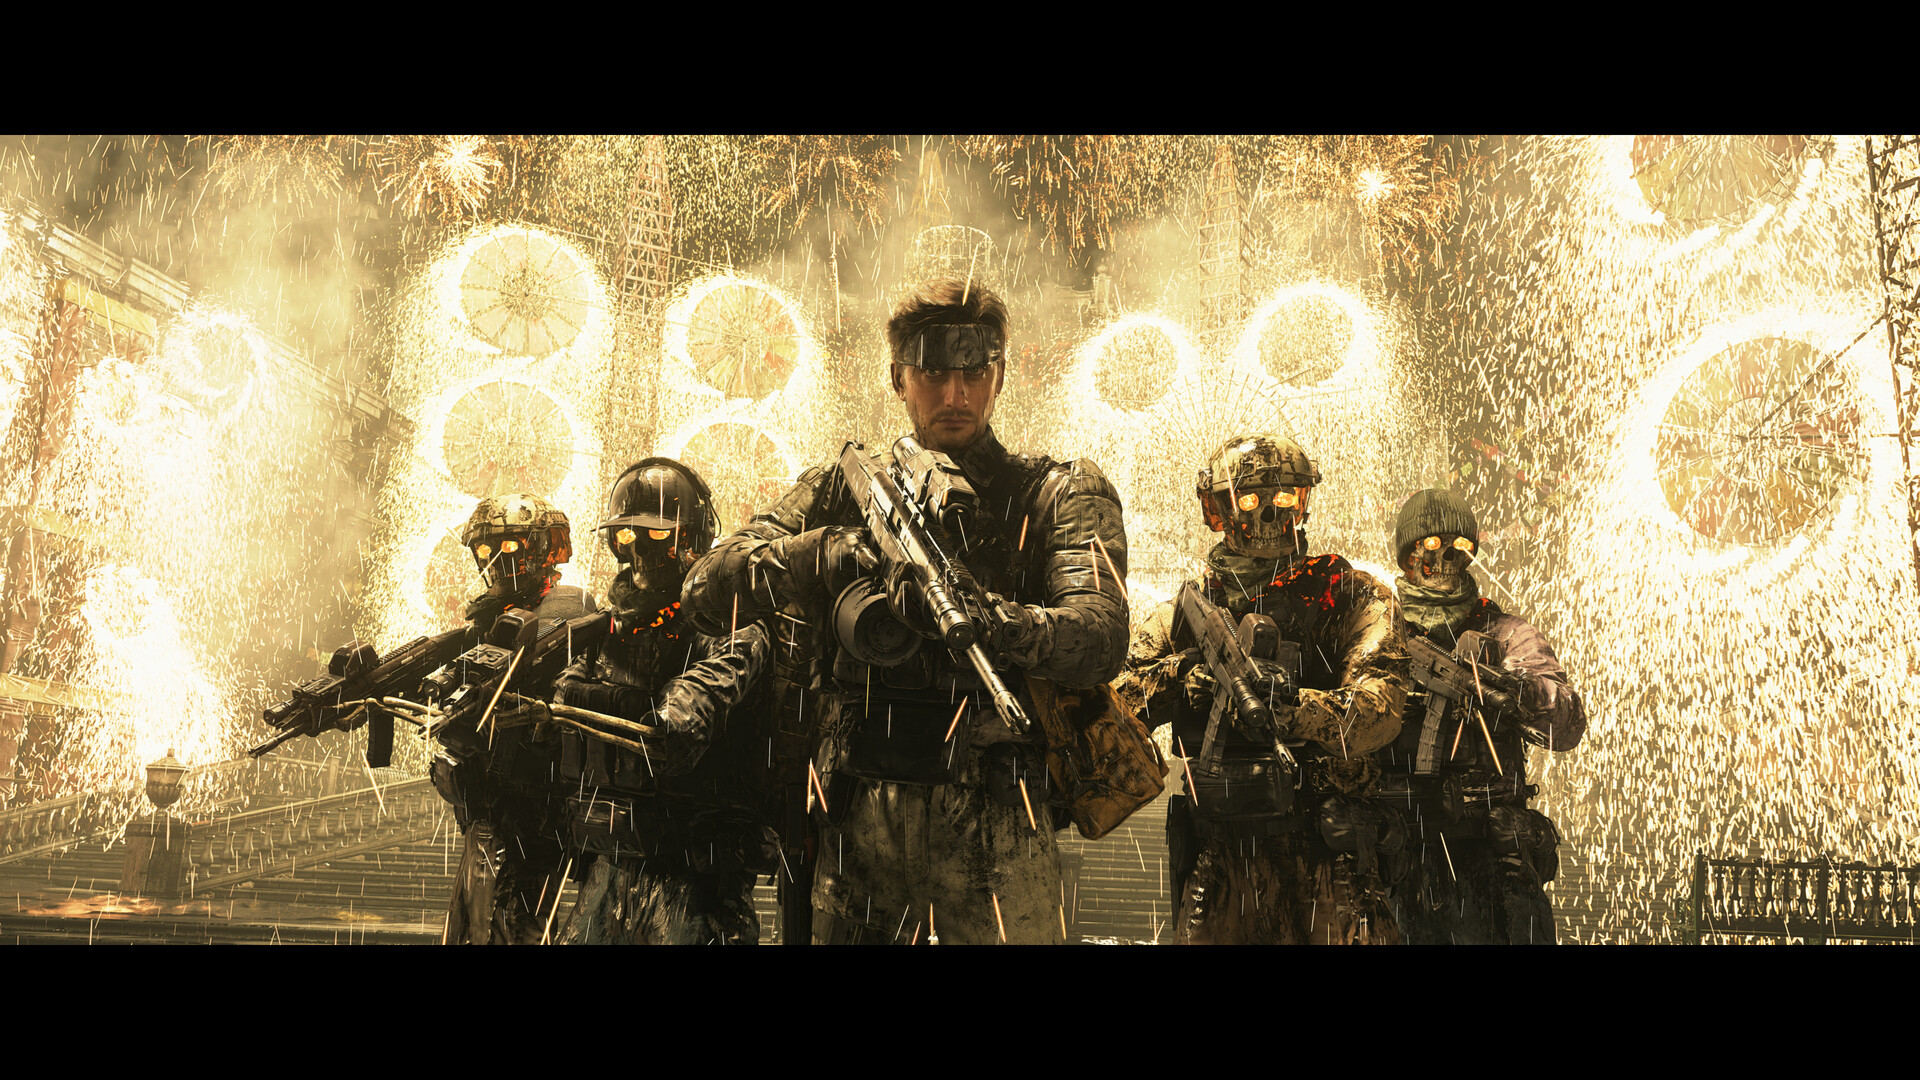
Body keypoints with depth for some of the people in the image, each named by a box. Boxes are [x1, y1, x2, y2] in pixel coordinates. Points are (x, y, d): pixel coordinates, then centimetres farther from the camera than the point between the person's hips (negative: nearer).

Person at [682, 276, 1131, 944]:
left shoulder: (1060, 494, 5)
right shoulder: (840, 490, 11)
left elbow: (1102, 638, -12)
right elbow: (707, 593, 0)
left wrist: (987, 617, -32)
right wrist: (821, 549, -18)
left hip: (991, 826, -2)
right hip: (852, 826, 2)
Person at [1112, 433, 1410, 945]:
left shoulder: (1348, 596, 3)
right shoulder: (1180, 616, 11)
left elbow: (1379, 709, -11)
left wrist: (1291, 704, -28)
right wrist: (1181, 672, -15)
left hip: (1327, 860, -2)